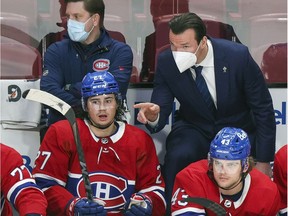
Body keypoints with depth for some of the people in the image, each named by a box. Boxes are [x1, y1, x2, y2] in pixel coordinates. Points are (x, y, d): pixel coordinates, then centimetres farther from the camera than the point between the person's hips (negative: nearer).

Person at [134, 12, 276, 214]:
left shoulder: (238, 56, -21)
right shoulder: (166, 61, -15)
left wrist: (264, 162, -10)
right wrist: (153, 116, -38)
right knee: (177, 157, -31)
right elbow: (161, 107, -11)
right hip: (195, 129, 1)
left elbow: (263, 109, -11)